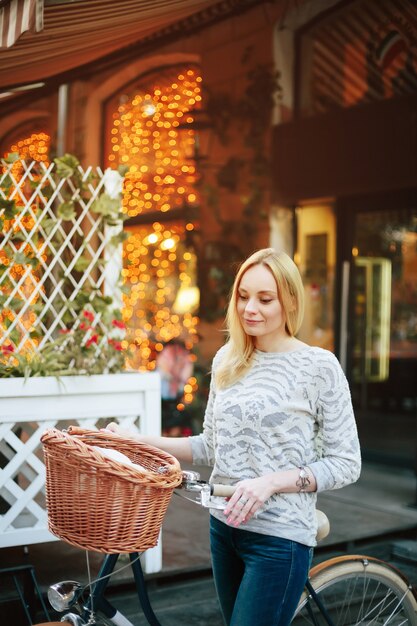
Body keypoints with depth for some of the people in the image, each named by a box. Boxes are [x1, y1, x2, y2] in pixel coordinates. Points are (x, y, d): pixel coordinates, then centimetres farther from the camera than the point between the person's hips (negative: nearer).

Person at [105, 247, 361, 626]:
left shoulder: (318, 365, -11)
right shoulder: (226, 360, 6)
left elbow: (346, 464, -9)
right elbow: (212, 448, 11)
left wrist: (271, 482, -20)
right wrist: (137, 441, 1)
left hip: (279, 538, -6)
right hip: (224, 527, 6)